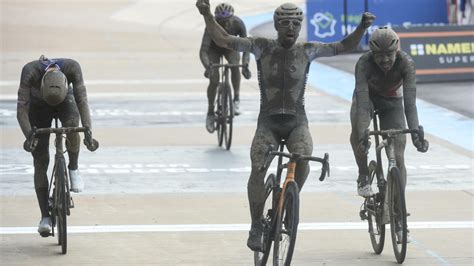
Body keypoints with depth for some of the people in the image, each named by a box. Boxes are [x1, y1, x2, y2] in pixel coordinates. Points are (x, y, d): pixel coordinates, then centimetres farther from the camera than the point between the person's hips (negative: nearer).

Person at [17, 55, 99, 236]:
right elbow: (22, 108, -36)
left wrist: (88, 132, -44)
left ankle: (73, 169, -10)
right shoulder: (30, 71, -37)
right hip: (38, 105, 0)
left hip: (65, 100, 0)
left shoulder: (71, 68, -35)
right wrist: (29, 135, -50)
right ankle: (45, 217, -5)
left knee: (72, 124, -36)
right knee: (40, 160, -9)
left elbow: (82, 100, -34)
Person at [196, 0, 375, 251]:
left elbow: (344, 46, 1)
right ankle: (256, 228, -4)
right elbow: (223, 40, -4)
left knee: (303, 160, -30)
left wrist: (362, 27, -16)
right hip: (268, 122, 0)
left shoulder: (307, 50, 2)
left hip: (297, 122, 0)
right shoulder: (261, 47, -1)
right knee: (257, 170, -20)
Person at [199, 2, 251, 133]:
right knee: (214, 81, -16)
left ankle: (236, 99, -17)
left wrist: (245, 65, -52)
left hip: (230, 47, 1)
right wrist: (207, 67, -60)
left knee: (234, 65, -31)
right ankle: (210, 112, 5)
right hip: (214, 49, -1)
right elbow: (203, 51, -42)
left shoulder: (238, 24, -32)